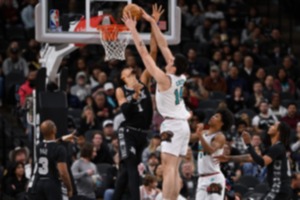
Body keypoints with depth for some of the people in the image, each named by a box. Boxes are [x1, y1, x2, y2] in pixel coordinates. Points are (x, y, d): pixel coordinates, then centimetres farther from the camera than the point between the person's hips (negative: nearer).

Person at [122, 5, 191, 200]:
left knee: (169, 168, -14)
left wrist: (133, 29, -10)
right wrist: (152, 22, 13)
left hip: (172, 125, -9)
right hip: (183, 125, 9)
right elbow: (164, 46, 9)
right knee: (174, 169, 8)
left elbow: (144, 53, -15)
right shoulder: (180, 77, 5)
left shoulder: (164, 79, -16)